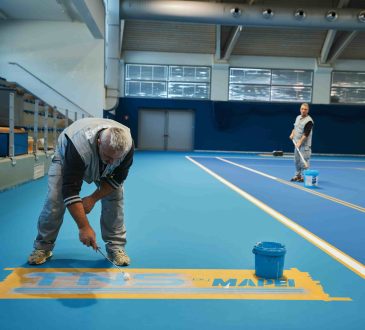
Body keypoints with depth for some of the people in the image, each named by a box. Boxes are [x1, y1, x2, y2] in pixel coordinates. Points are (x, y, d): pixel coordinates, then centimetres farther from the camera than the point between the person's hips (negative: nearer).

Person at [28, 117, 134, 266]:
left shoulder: (127, 146, -36)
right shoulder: (80, 147, -47)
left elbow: (117, 179, -20)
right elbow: (70, 191, -44)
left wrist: (93, 198, -26)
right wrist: (84, 227, -45)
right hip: (67, 156, -3)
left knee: (115, 198, -13)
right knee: (54, 201, -12)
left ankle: (116, 247, 0)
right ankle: (42, 247, 9)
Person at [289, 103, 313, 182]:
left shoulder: (309, 121, -15)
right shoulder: (298, 117, 10)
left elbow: (306, 134, -21)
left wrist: (300, 142, -28)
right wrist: (292, 134, 6)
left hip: (305, 145, -8)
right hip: (297, 143, 8)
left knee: (303, 161, -8)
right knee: (296, 160, 13)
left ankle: (304, 177, 0)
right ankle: (297, 175, 23)